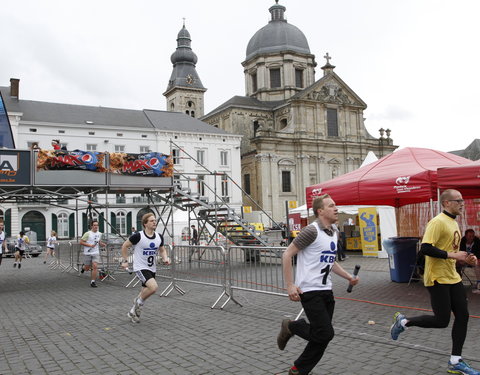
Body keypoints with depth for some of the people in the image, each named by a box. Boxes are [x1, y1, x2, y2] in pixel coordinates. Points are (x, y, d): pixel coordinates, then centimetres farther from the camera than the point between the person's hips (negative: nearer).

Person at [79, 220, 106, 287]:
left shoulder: (99, 234, 6)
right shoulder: (87, 233, -10)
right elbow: (81, 242, -10)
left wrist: (102, 244, 2)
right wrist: (90, 245, -19)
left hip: (96, 253, 3)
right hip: (87, 253, -3)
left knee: (95, 266, -12)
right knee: (87, 268, 8)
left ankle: (93, 282, -1)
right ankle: (83, 267, 46)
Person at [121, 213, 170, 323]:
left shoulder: (159, 237, -1)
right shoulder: (138, 236, -16)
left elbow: (162, 250, 15)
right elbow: (125, 246, -3)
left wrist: (165, 258, -4)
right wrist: (125, 260, -3)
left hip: (152, 269, 6)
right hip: (140, 268, -6)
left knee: (145, 293, 15)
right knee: (154, 287, -26)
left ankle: (132, 312, 38)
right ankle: (139, 301, 3)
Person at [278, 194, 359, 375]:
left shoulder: (335, 232, 13)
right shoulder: (312, 230, -14)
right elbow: (287, 254, -13)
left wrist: (348, 277, 12)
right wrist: (290, 285, -17)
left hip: (326, 290, 8)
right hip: (309, 290, -8)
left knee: (322, 335, 9)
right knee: (325, 333, -11)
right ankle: (291, 327, 14)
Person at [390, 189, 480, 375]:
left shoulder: (453, 223, 15)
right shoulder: (438, 222, -16)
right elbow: (425, 248, -25)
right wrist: (452, 255, -23)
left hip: (452, 277, 9)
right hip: (437, 279, -9)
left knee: (462, 316, 7)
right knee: (442, 321, -5)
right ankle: (403, 321, 16)